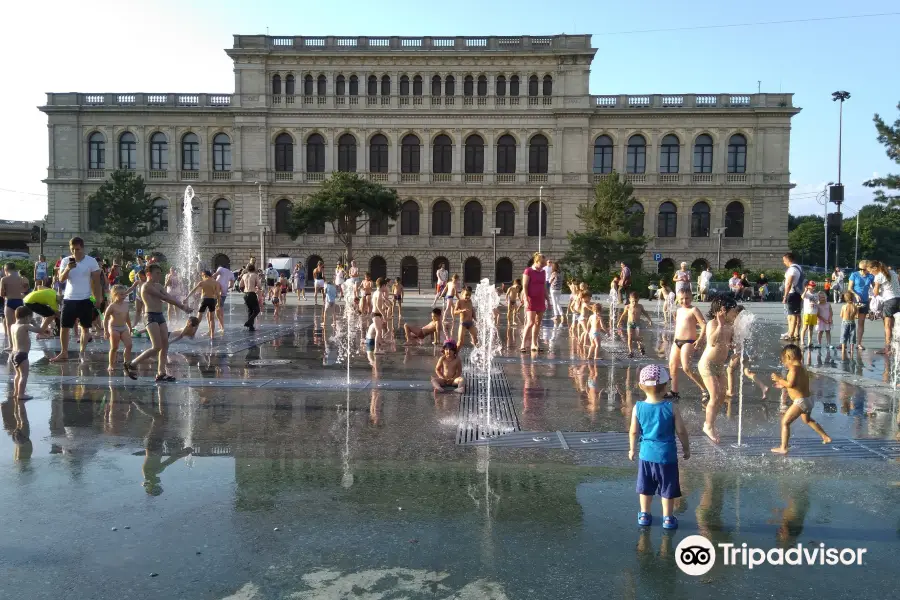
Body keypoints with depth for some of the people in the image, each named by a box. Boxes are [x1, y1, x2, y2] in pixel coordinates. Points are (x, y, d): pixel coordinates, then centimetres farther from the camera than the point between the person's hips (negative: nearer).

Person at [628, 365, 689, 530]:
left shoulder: (638, 407, -10)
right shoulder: (671, 407, -14)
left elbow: (633, 432, -3)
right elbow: (681, 431, -8)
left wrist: (632, 449, 13)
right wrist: (686, 448, 8)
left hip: (646, 454, 2)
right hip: (667, 455, -2)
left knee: (645, 488, 18)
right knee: (667, 489, 14)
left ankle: (644, 515, 28)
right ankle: (668, 518, 21)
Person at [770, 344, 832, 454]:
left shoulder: (794, 368, -18)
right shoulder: (803, 368, 12)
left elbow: (791, 384, -28)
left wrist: (779, 379, -15)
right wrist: (783, 385, 20)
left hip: (800, 401, -10)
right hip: (808, 400, 10)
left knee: (785, 422, -9)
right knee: (808, 420, 36)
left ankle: (783, 448, -12)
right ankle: (826, 437, 48)